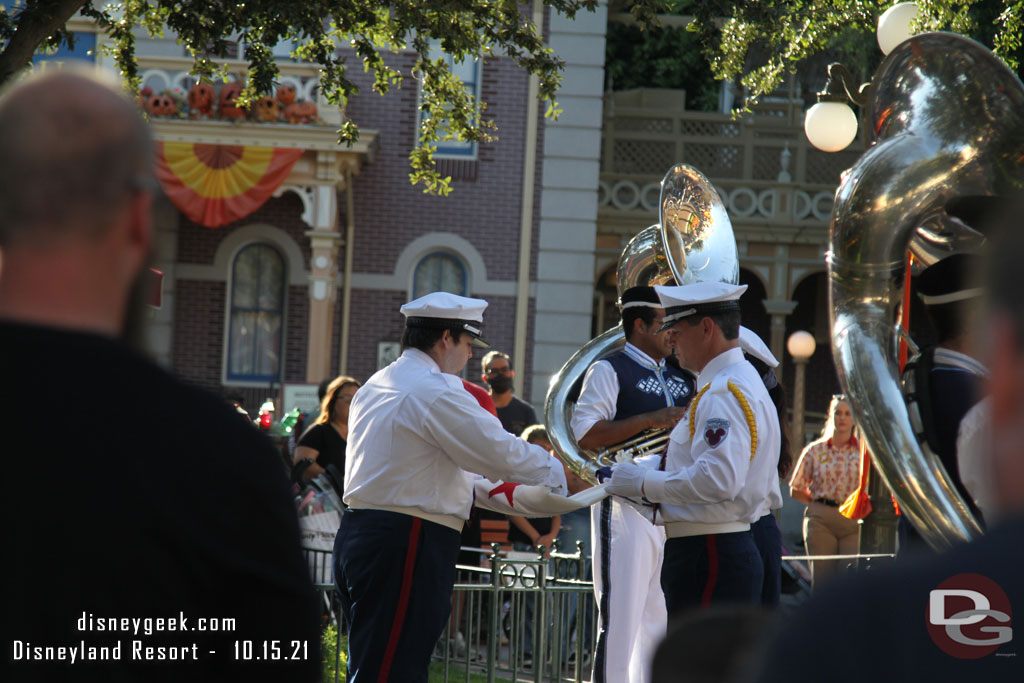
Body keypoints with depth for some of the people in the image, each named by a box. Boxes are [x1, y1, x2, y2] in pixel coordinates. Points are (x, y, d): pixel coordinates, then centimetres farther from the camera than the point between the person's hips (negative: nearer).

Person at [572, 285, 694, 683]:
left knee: (660, 620, 9)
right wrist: (650, 420, -17)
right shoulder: (610, 371, -2)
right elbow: (585, 434, -13)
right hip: (626, 506, -7)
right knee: (621, 616, -9)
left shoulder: (682, 378, 18)